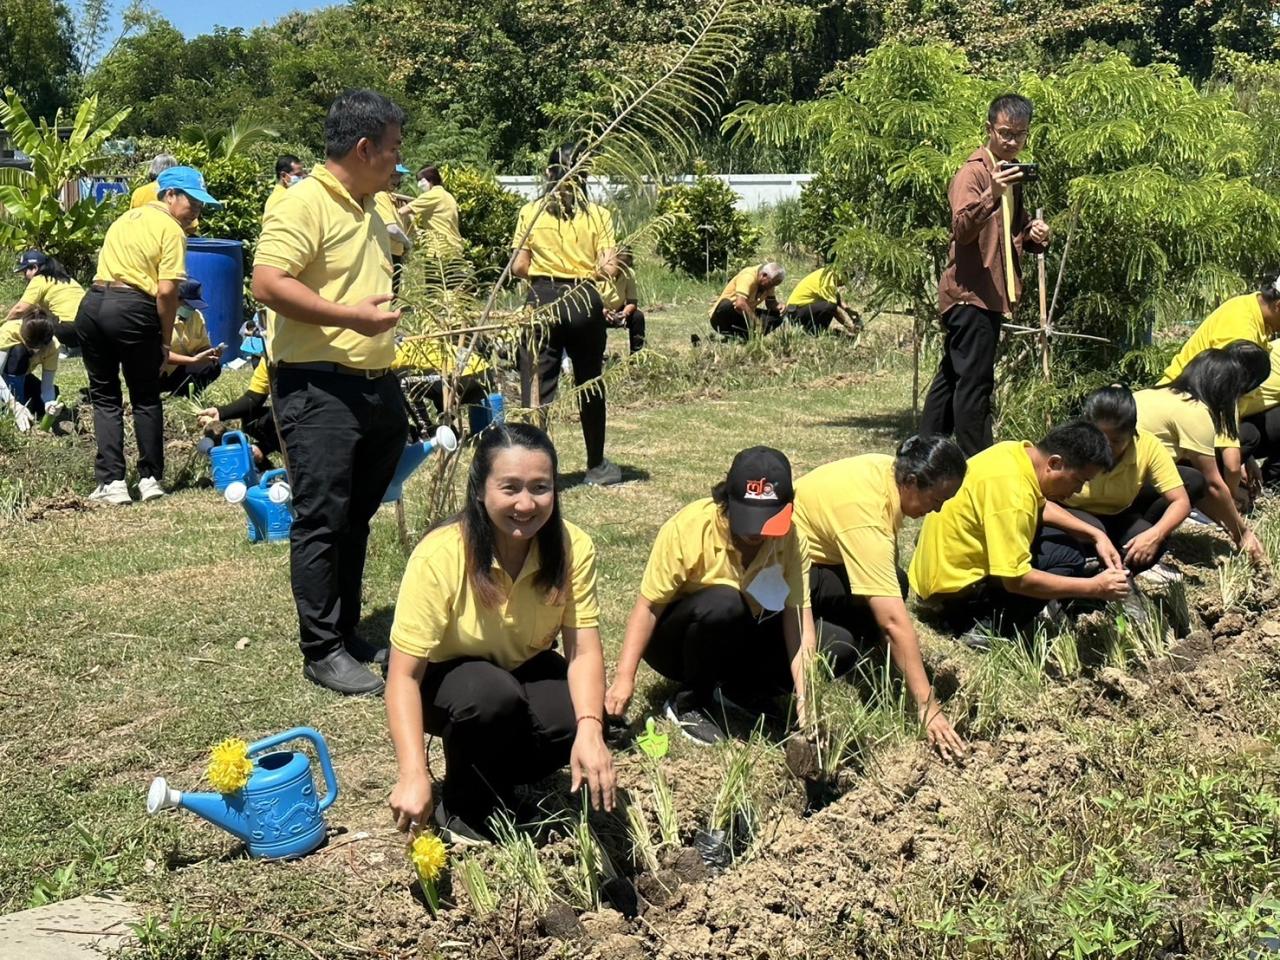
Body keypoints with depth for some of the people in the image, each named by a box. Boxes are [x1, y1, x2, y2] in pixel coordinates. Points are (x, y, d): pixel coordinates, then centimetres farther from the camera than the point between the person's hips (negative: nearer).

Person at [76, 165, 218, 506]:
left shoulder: (126, 218, 20)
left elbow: (110, 263, 20)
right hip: (133, 311, -6)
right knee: (146, 399, 10)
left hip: (92, 305, 6)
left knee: (105, 397, 12)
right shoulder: (171, 230, -3)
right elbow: (167, 291, -12)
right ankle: (150, 479, 14)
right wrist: (166, 339, -2)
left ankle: (111, 482, 6)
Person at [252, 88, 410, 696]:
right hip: (318, 388, -9)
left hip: (376, 387, 9)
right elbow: (268, 283, -22)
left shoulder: (369, 208, 17)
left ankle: (347, 633, 27)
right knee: (321, 521, -3)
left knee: (356, 517, 15)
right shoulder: (303, 204, -12)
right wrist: (351, 316, -26)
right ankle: (322, 652, 5)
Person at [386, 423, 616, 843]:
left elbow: (583, 651, -23)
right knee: (494, 695, -35)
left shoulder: (573, 546, -21)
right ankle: (465, 810, -7)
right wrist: (413, 775, -41)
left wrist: (590, 732, -42)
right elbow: (404, 675, -30)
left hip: (527, 671, 3)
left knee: (586, 723, -26)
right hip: (445, 678, -3)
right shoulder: (439, 556, -30)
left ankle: (500, 771, 6)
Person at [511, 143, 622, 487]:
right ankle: (596, 466, 27)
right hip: (585, 303, 1)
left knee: (536, 387, 0)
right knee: (590, 386, 15)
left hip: (542, 301, -1)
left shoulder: (531, 211, 0)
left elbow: (518, 267, -1)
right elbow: (609, 269, -7)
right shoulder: (598, 215, -1)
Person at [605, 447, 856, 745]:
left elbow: (798, 619, -22)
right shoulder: (688, 527, -27)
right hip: (676, 642, -4)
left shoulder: (788, 537, -16)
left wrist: (805, 701, -32)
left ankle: (732, 692, -4)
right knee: (723, 604, -38)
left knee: (839, 647, -14)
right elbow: (649, 606, -21)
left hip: (737, 638, 4)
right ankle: (688, 704, -15)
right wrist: (624, 676, -28)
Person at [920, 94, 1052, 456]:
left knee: (952, 378, 14)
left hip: (991, 294, 10)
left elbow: (1013, 232, 29)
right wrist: (991, 195, -42)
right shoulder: (973, 173, -10)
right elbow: (962, 228, -26)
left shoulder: (1014, 174, 18)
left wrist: (1033, 235, 6)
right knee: (974, 382, -10)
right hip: (971, 293, -10)